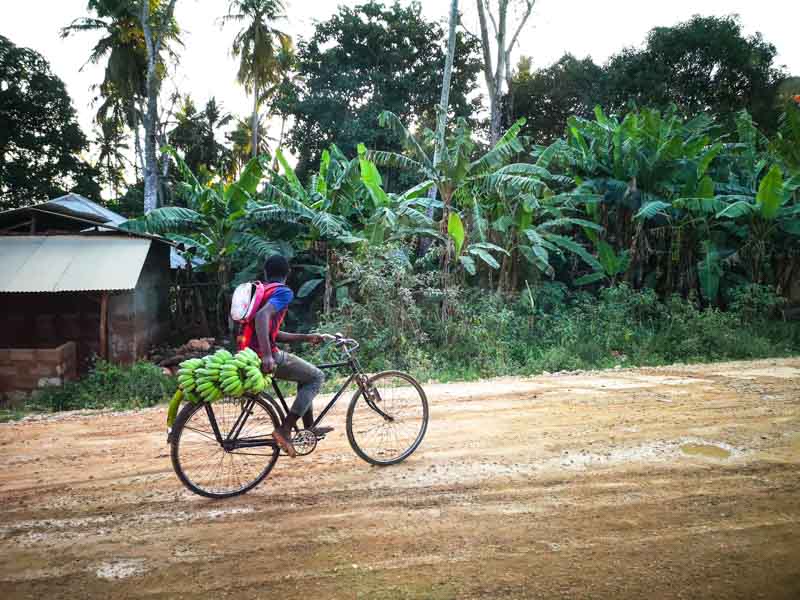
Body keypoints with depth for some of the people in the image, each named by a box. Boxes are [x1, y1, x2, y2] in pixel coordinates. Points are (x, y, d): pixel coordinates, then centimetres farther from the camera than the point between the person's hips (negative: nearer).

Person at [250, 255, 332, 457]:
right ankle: (285, 429, -3)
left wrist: (307, 337, 26)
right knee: (317, 377, 4)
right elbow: (262, 316, -27)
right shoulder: (283, 292, -7)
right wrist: (267, 356, -33)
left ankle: (309, 427, 28)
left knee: (306, 375, 25)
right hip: (269, 357, -9)